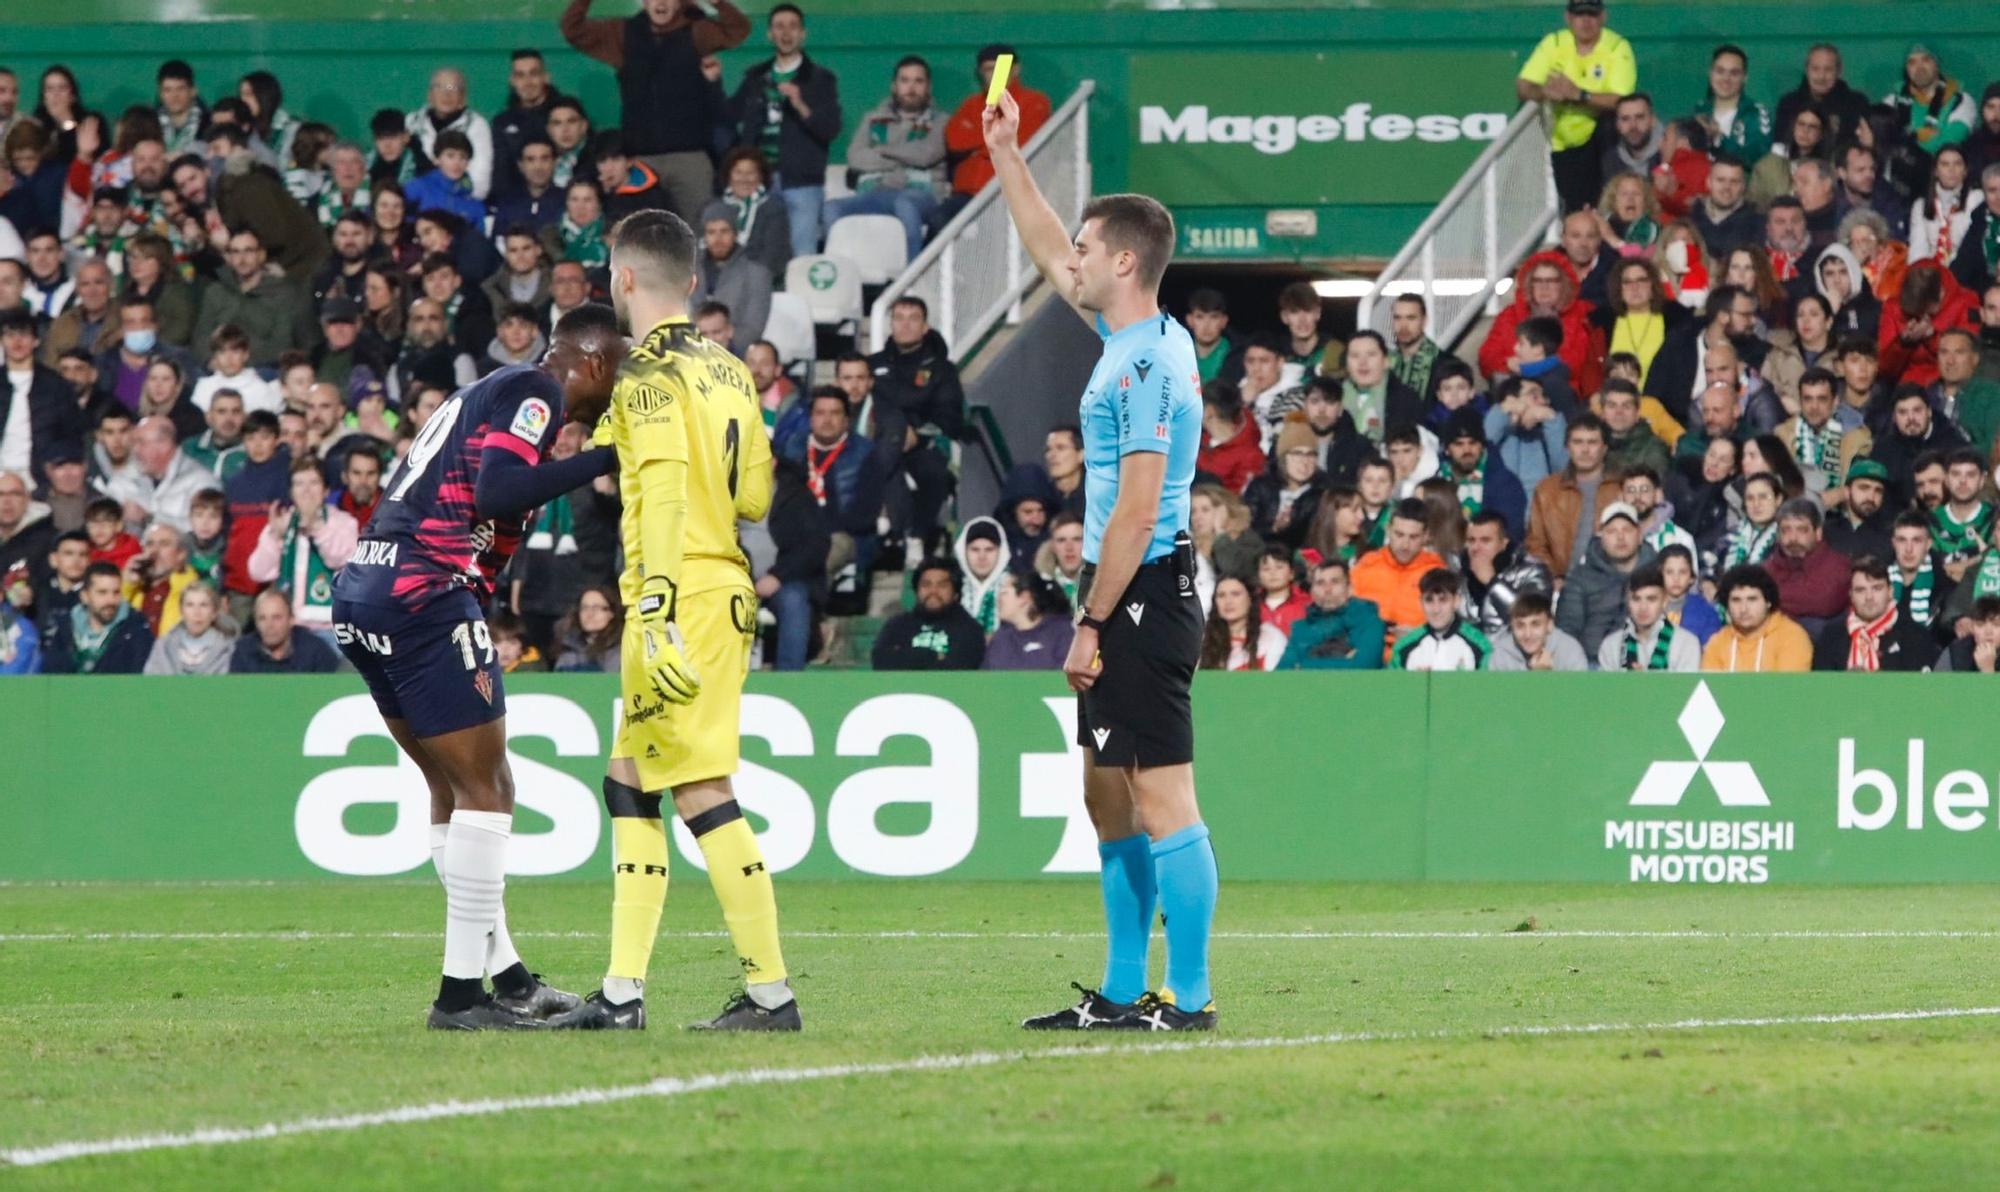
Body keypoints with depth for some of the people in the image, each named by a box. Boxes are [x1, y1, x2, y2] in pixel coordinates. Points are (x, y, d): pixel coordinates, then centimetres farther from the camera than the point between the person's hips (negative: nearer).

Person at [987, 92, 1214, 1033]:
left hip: (1141, 600, -11)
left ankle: (1188, 999, -11)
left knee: (1161, 800, -10)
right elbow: (1049, 258, 31)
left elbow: (1135, 511, -20)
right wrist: (1005, 154, 33)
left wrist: (1093, 624, -19)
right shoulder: (1142, 339, 13)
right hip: (1130, 603, 11)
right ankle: (1123, 993, 18)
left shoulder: (1144, 367, -16)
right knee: (1110, 800, 13)